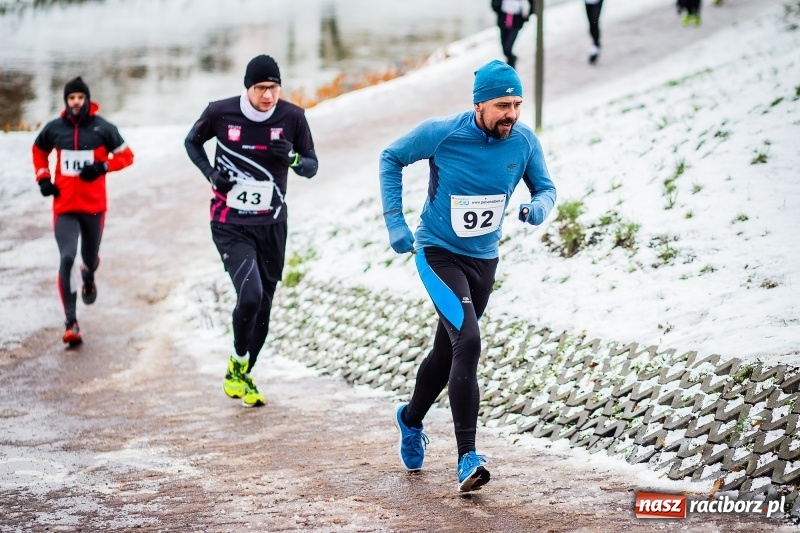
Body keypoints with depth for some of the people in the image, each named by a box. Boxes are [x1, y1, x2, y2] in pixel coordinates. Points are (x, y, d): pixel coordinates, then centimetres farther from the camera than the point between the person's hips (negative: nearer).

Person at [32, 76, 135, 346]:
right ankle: (71, 324, -15)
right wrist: (43, 178, 5)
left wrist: (102, 167, -16)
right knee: (67, 258, -15)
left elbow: (126, 156, 1)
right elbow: (39, 150, 19)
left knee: (90, 258, 15)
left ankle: (88, 278, 57)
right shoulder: (54, 128, 0)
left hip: (94, 205, 0)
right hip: (64, 207, 0)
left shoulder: (103, 128, -6)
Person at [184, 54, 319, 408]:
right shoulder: (220, 113, -10)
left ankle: (242, 376, 29)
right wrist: (211, 173, -9)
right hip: (230, 225, -3)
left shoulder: (292, 117, -6)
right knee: (250, 295, -21)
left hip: (271, 226, 3)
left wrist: (292, 157, -20)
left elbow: (311, 167, 3)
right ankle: (237, 366, 3)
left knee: (263, 307, 9)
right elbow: (192, 142, 9)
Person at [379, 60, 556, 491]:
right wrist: (395, 223, -9)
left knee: (447, 351, 17)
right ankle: (467, 459, -23)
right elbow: (391, 158, -4)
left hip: (484, 259, 5)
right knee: (467, 342, -23)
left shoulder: (524, 141, -9)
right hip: (439, 254, -5)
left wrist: (539, 206, -21)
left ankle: (411, 420, 47)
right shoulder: (442, 133, -19)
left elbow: (545, 187, 5)